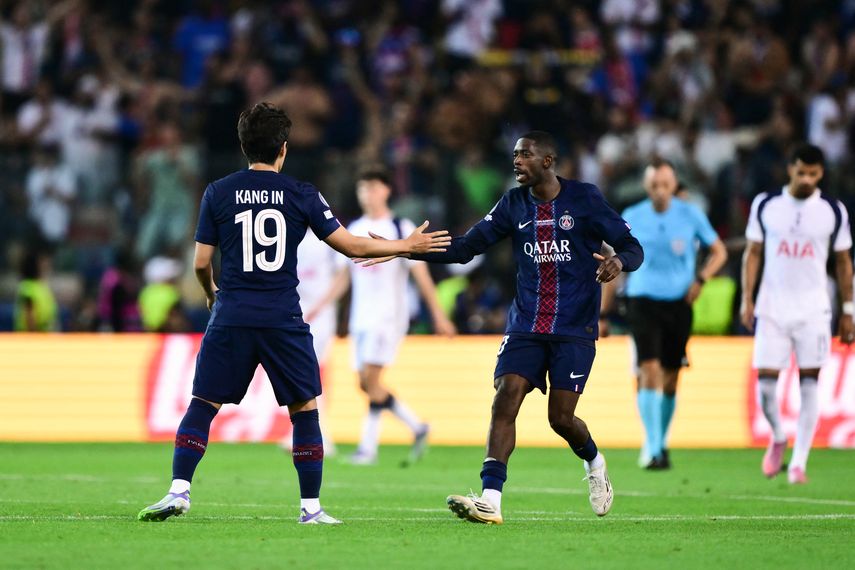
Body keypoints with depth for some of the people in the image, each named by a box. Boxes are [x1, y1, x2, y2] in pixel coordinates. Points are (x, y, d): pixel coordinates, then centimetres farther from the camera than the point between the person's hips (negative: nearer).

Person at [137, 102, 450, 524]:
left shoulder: (217, 193, 3)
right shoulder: (301, 195, 1)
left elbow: (201, 262, 6)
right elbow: (351, 246, 4)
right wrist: (408, 246, 16)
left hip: (231, 317, 1)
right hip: (283, 322, 0)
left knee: (203, 405, 7)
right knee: (304, 409, 10)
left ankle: (179, 491, -5)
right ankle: (311, 507, 8)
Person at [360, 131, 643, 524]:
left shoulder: (584, 199, -4)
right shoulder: (514, 204, 7)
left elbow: (632, 247, -3)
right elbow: (466, 247, 7)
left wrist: (619, 261, -27)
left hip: (574, 329, -4)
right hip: (526, 326, 4)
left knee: (561, 417, -7)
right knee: (506, 396, -15)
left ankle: (594, 463, 28)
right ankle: (490, 500, -20)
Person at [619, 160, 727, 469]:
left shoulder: (691, 215, 0)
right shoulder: (632, 218, 0)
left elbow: (719, 251, 11)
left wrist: (700, 279, -6)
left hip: (678, 304, 2)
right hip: (643, 302, -2)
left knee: (670, 378, 8)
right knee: (649, 371, -17)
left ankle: (660, 443, 27)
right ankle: (652, 447, -19)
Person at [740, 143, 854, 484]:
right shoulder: (765, 205, 3)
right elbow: (752, 254, 8)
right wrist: (747, 299, 0)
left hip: (813, 310, 0)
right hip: (772, 309, 0)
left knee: (809, 385, -4)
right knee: (765, 384, -5)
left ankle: (798, 462, 1)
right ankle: (778, 438, 24)